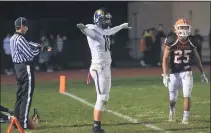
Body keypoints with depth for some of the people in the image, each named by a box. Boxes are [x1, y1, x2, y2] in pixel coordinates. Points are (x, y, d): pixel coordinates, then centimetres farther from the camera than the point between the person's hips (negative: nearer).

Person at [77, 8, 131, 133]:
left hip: (106, 67, 10)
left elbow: (111, 30, 37)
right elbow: (88, 30, -38)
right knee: (102, 98, -10)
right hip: (99, 68, -10)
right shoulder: (93, 30, -14)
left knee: (105, 98, 11)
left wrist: (123, 26, 55)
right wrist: (83, 28, -63)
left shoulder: (104, 31, 14)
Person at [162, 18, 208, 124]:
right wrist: (165, 75, -19)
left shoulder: (191, 42, -1)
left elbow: (197, 58, 10)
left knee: (187, 95, -11)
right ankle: (172, 111, 42)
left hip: (186, 73, 2)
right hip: (174, 73, -1)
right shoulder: (171, 41, -12)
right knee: (173, 97, 10)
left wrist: (202, 74, 12)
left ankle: (185, 118, -1)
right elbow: (165, 59, -12)